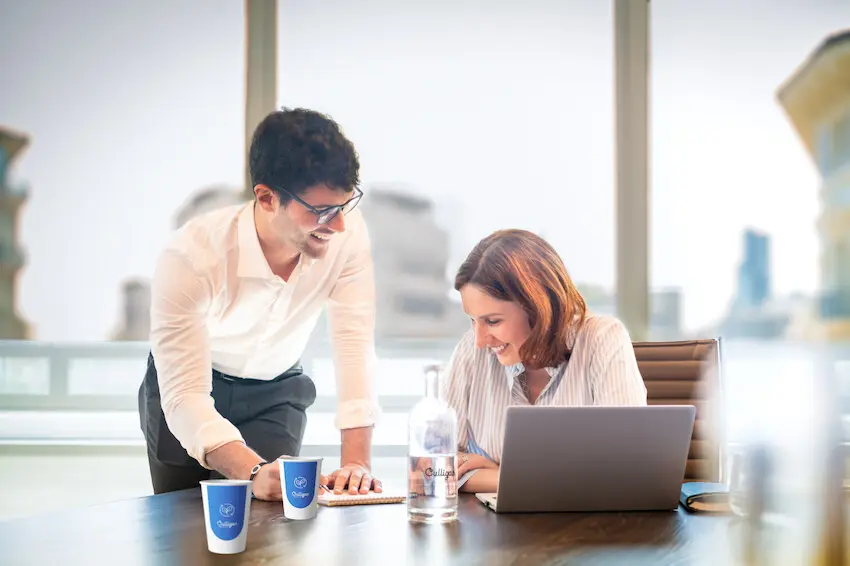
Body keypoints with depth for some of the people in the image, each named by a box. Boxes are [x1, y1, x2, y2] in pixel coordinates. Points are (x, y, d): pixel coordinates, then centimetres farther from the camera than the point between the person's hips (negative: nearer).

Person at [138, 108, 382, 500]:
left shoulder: (348, 234, -27)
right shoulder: (191, 256, -36)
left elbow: (354, 349, -26)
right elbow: (185, 397, -38)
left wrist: (356, 462, -39)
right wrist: (254, 471, -53)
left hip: (277, 391, 2)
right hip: (186, 392, -2)